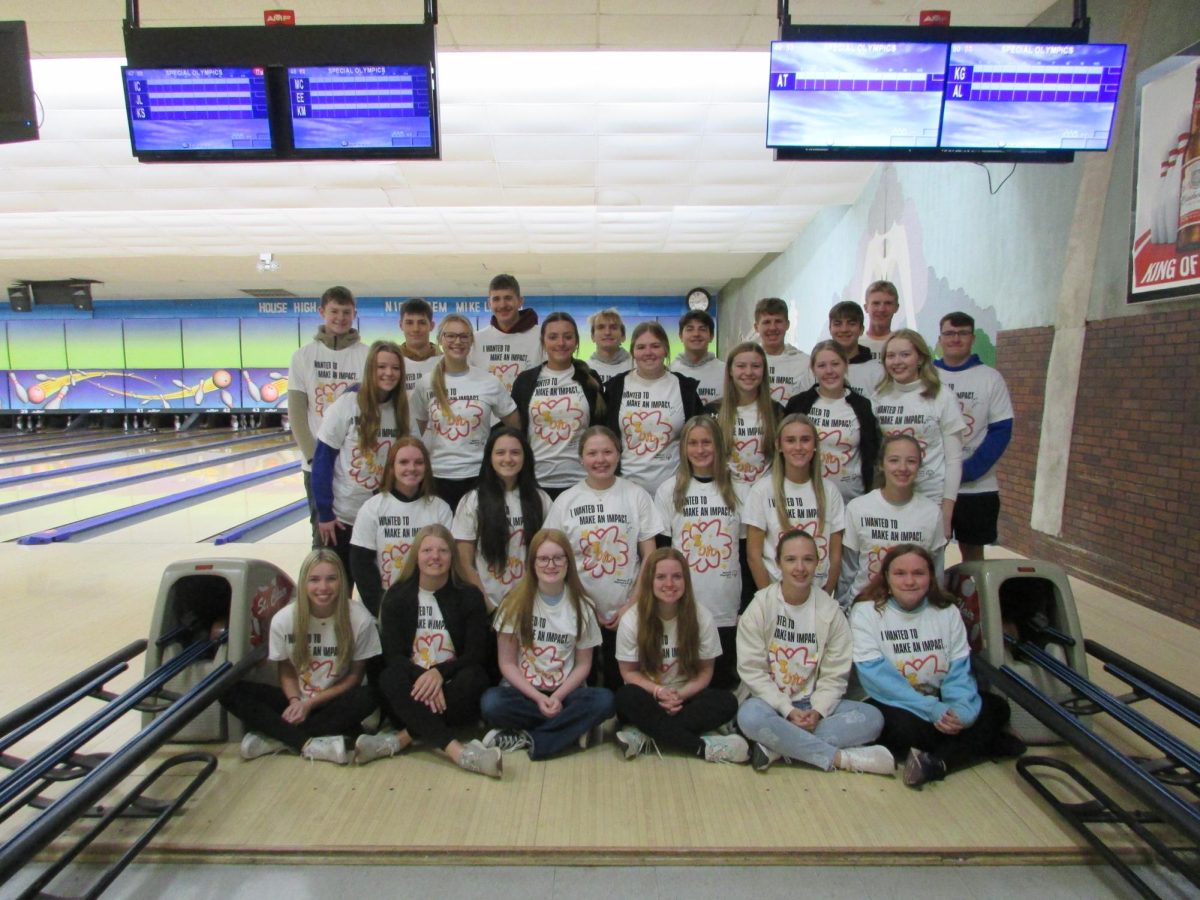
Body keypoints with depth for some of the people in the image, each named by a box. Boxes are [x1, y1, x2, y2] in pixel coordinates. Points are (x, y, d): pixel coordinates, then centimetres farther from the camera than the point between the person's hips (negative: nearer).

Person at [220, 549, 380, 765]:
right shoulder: (283, 619, -10)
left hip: (333, 703, -2)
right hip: (298, 701, 2)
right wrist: (295, 701, -17)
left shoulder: (359, 619, -17)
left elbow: (354, 676, -7)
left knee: (367, 697, -34)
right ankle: (309, 743, -28)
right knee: (229, 691, -17)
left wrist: (311, 703, -14)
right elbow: (287, 673, 2)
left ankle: (277, 737, -24)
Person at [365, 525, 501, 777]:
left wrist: (439, 672, -24)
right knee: (390, 677, -31)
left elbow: (475, 655, -4)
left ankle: (399, 740, -32)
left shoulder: (469, 595, 1)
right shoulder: (396, 596, 4)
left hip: (453, 690, 0)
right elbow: (392, 655, -5)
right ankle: (457, 751, -44)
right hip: (412, 692, 0)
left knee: (474, 678, -32)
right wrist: (423, 679, -25)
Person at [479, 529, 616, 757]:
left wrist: (558, 697, -14)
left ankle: (527, 739, -21)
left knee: (604, 700, -29)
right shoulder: (515, 602, -1)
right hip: (523, 690, -1)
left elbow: (583, 664, 3)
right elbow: (507, 663, -3)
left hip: (565, 692, 1)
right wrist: (538, 697, -16)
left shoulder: (581, 606, 2)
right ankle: (574, 729, -19)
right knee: (492, 703, -33)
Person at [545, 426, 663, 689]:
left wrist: (633, 605, -7)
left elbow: (650, 557, 1)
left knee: (621, 684, 7)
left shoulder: (636, 495, 0)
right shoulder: (566, 500, 0)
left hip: (626, 614, 0)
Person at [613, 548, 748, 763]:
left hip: (686, 696, 1)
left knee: (727, 701, -26)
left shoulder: (701, 617, -9)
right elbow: (629, 672, -4)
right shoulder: (631, 619, -11)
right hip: (648, 698, -1)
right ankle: (704, 746, -34)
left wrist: (680, 695, -20)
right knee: (626, 697, -34)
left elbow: (705, 671, -2)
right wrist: (659, 692, -22)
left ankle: (644, 735, -30)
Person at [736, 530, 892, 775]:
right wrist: (788, 710, -20)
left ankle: (778, 748, -26)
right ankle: (841, 758, -23)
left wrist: (817, 710, -18)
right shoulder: (760, 606, -6)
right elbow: (752, 669, -10)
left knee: (872, 717, -20)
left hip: (815, 705, 3)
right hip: (770, 700, -3)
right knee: (750, 716, -36)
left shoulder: (830, 609, 1)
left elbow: (835, 674, -1)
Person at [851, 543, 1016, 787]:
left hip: (939, 703, 5)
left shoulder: (947, 612, 5)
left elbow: (959, 669, -2)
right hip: (893, 705, -4)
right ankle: (976, 743, -11)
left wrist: (961, 708, -25)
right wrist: (931, 709, -26)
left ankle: (935, 763, -26)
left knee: (996, 708, -15)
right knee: (903, 726, -34)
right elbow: (876, 675, -17)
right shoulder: (866, 611, -8)